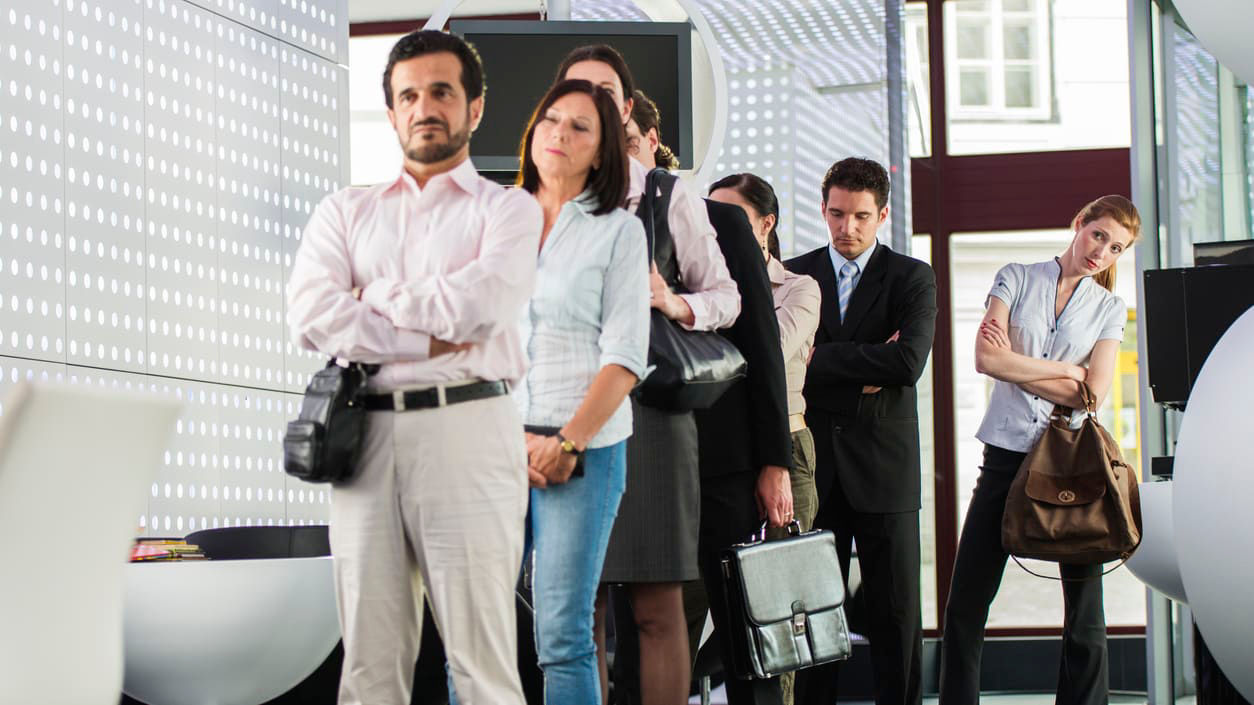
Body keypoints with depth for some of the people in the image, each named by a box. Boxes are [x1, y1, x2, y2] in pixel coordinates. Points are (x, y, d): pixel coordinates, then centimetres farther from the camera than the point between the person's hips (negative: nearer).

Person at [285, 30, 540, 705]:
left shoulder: (507, 208, 10)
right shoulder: (346, 211, 19)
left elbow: (482, 304, -10)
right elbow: (311, 315, 2)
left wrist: (374, 296, 2)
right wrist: (430, 342, -6)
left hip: (466, 429, -3)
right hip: (365, 435, 3)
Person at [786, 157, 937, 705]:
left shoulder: (911, 278, 4)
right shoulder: (793, 276, 10)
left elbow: (908, 362, -13)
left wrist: (821, 358, -10)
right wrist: (864, 367, -11)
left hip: (884, 468, -1)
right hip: (816, 469, 1)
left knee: (896, 616, 1)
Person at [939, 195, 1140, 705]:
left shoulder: (1110, 309, 10)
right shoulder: (1016, 280, 7)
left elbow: (1093, 393, -3)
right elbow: (987, 359, -8)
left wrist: (1016, 365, -5)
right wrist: (1067, 370, -4)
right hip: (1007, 453, -1)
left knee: (1085, 611, 1)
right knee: (965, 605, -1)